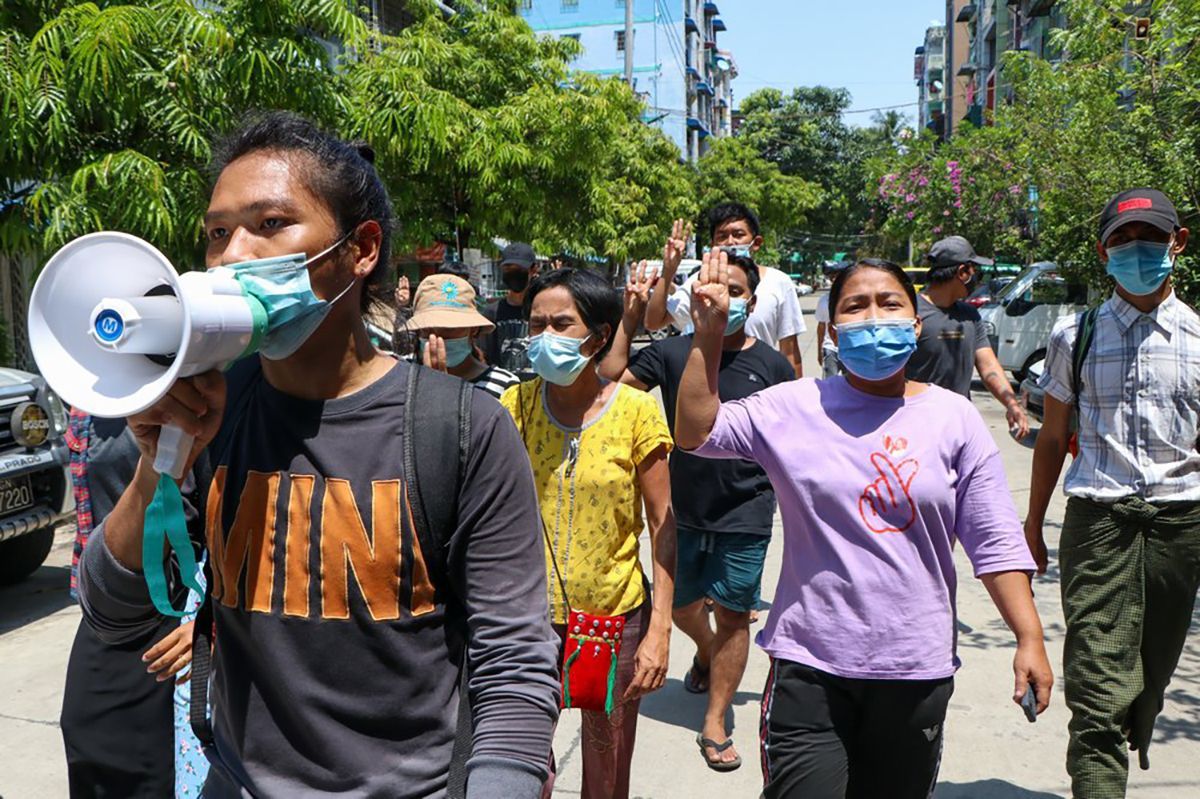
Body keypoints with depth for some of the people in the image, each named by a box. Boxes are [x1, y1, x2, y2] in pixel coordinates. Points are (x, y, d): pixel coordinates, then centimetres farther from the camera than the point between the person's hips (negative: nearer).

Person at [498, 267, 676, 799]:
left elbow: (662, 523, -7)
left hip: (615, 614, -1)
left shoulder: (635, 411, -10)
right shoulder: (515, 405, -2)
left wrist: (659, 630, -11)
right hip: (530, 613, 2)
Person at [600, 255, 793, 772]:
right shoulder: (673, 353, -4)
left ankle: (715, 724, 18)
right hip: (684, 508, 2)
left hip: (746, 514, -2)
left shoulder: (772, 366, -3)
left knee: (732, 613, 2)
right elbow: (608, 381, -12)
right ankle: (707, 652, 53)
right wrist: (630, 319, -17)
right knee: (680, 604, 18)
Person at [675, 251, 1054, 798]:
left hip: (917, 673, 2)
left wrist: (1029, 638, -3)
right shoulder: (794, 408, -2)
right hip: (809, 669, -2)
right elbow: (696, 432, -10)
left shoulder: (955, 418, 1)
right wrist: (708, 336, -17)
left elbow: (995, 543, 1)